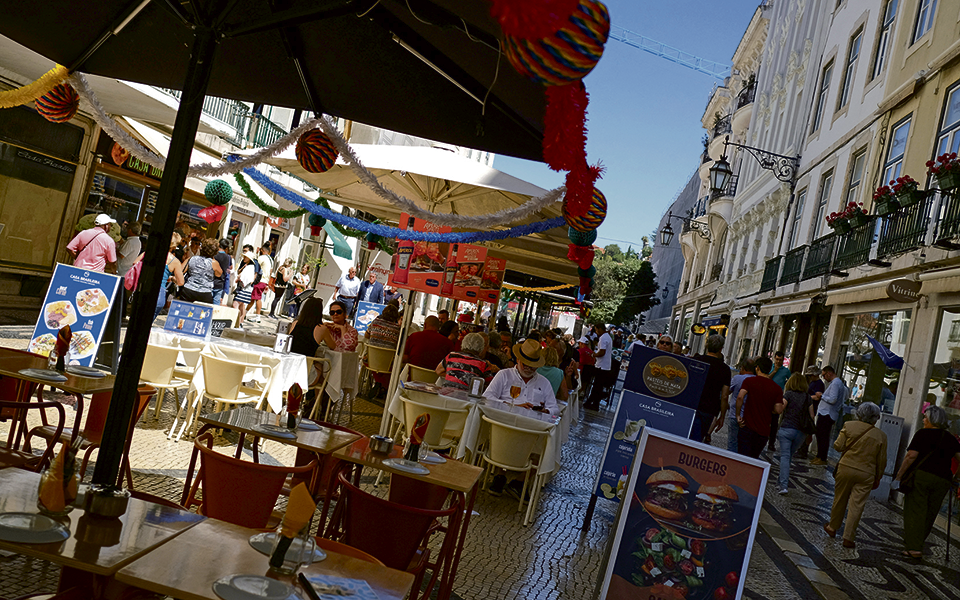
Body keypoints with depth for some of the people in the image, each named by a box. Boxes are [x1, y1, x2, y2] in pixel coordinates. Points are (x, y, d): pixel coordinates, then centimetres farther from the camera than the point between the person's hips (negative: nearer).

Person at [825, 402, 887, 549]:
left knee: (840, 500, 16)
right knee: (856, 506, 3)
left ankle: (833, 528, 31)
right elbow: (881, 461, 2)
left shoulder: (849, 426, -7)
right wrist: (877, 478, 14)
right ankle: (848, 538, 4)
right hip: (866, 474, 0)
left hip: (846, 468, 1)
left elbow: (838, 446, -7)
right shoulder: (881, 436, -3)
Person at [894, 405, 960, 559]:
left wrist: (899, 475, -5)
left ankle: (914, 548, -6)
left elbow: (911, 456, -8)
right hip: (943, 480, 5)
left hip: (921, 475, -4)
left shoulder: (923, 434, -1)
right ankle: (917, 544, 17)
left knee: (915, 511, -2)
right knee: (930, 514, 13)